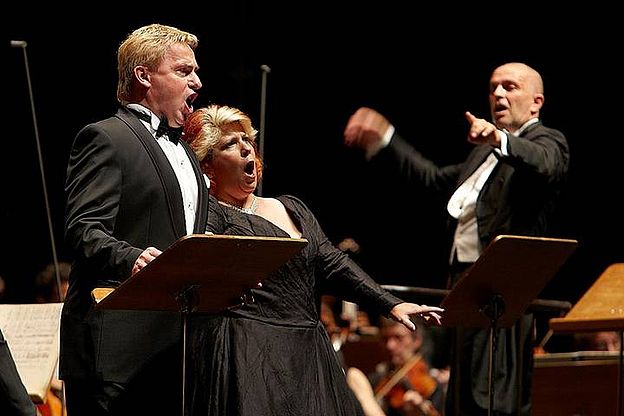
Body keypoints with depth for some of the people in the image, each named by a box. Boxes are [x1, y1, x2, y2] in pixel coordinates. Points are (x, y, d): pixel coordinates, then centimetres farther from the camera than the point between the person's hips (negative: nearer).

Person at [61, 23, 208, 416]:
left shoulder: (182, 149, 25)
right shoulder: (105, 138, -3)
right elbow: (84, 230, -15)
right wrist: (130, 259, -33)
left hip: (175, 341, 9)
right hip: (120, 340, -8)